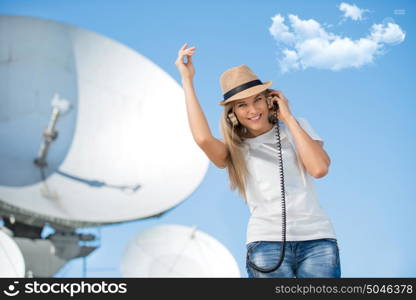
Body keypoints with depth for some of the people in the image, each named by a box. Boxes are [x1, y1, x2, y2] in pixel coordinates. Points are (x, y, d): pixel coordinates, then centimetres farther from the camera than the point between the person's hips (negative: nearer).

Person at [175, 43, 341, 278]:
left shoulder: (297, 127, 13)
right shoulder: (235, 149, 10)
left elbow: (319, 168, -4)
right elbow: (203, 138, -13)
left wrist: (288, 117, 2)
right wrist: (187, 80, -4)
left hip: (317, 239, 1)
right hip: (267, 242, -1)